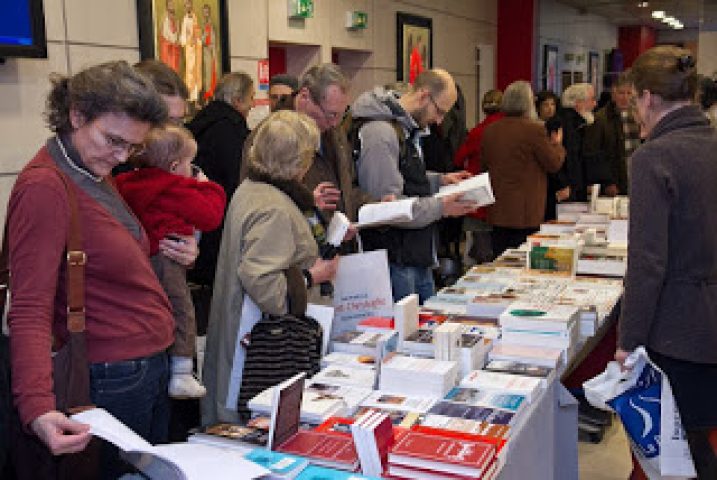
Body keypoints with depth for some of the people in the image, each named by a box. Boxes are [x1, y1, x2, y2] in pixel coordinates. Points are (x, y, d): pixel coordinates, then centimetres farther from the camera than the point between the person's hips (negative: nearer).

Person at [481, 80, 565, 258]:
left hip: (497, 212, 5)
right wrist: (557, 144, 14)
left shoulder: (489, 131, 3)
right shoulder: (534, 130, -13)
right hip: (526, 213, -5)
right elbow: (554, 164, -4)